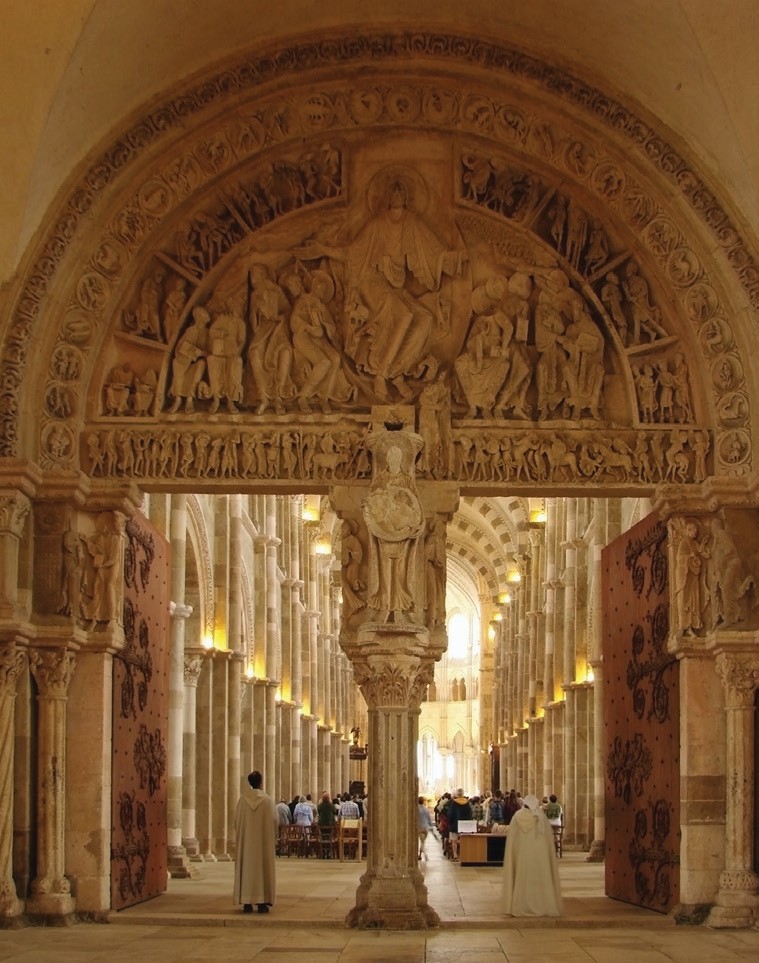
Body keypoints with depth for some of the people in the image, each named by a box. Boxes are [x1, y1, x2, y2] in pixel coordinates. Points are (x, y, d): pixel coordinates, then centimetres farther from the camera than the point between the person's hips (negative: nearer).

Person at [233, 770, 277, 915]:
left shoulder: (243, 800, -3)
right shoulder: (267, 800, -6)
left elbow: (237, 821, 3)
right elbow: (275, 821, -2)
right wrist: (273, 837, 13)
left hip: (245, 841, 1)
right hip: (264, 842, -1)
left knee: (247, 868, 5)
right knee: (263, 868, 3)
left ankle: (247, 902, 1)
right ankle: (262, 902, -1)